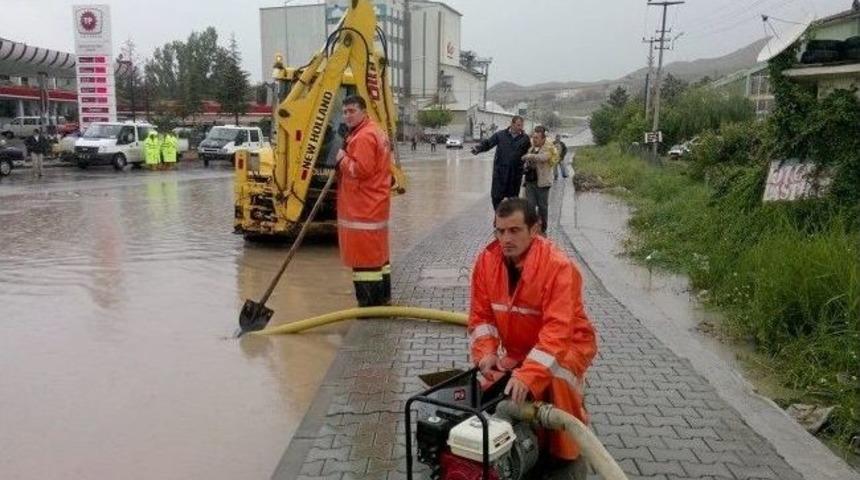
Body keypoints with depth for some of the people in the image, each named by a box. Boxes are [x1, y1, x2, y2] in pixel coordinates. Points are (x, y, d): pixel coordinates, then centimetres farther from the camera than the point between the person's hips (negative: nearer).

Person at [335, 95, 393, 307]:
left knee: (364, 255, -6)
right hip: (373, 205, 11)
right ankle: (382, 297, 27)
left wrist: (343, 159, -10)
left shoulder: (363, 137, -17)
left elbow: (360, 170, -25)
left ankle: (369, 302, -1)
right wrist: (346, 159, 11)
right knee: (377, 252, 17)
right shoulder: (375, 132, 18)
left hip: (363, 208, -11)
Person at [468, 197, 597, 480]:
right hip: (516, 350, 6)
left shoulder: (558, 266, -29)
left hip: (567, 345, -5)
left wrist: (528, 375, -45)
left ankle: (567, 455, -8)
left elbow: (557, 330, -36)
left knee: (555, 381, -34)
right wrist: (486, 353, -23)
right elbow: (481, 314, -5)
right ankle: (530, 443, 24)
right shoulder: (487, 260, -12)